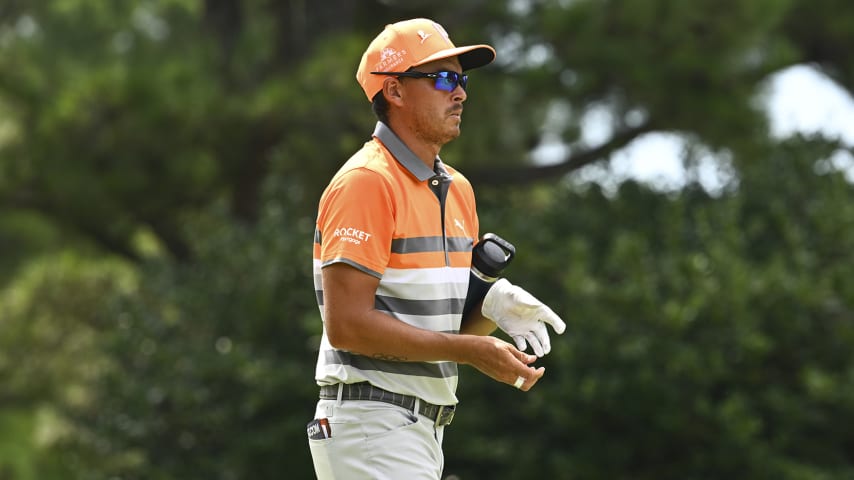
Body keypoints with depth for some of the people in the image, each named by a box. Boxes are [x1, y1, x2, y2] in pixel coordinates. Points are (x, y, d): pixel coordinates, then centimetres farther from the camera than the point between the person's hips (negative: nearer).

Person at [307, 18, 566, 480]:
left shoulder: (457, 189, 16)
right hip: (371, 426, -9)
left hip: (425, 433, 9)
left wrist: (495, 304, -3)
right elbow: (347, 324, -20)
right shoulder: (365, 182, -13)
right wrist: (472, 350, -20)